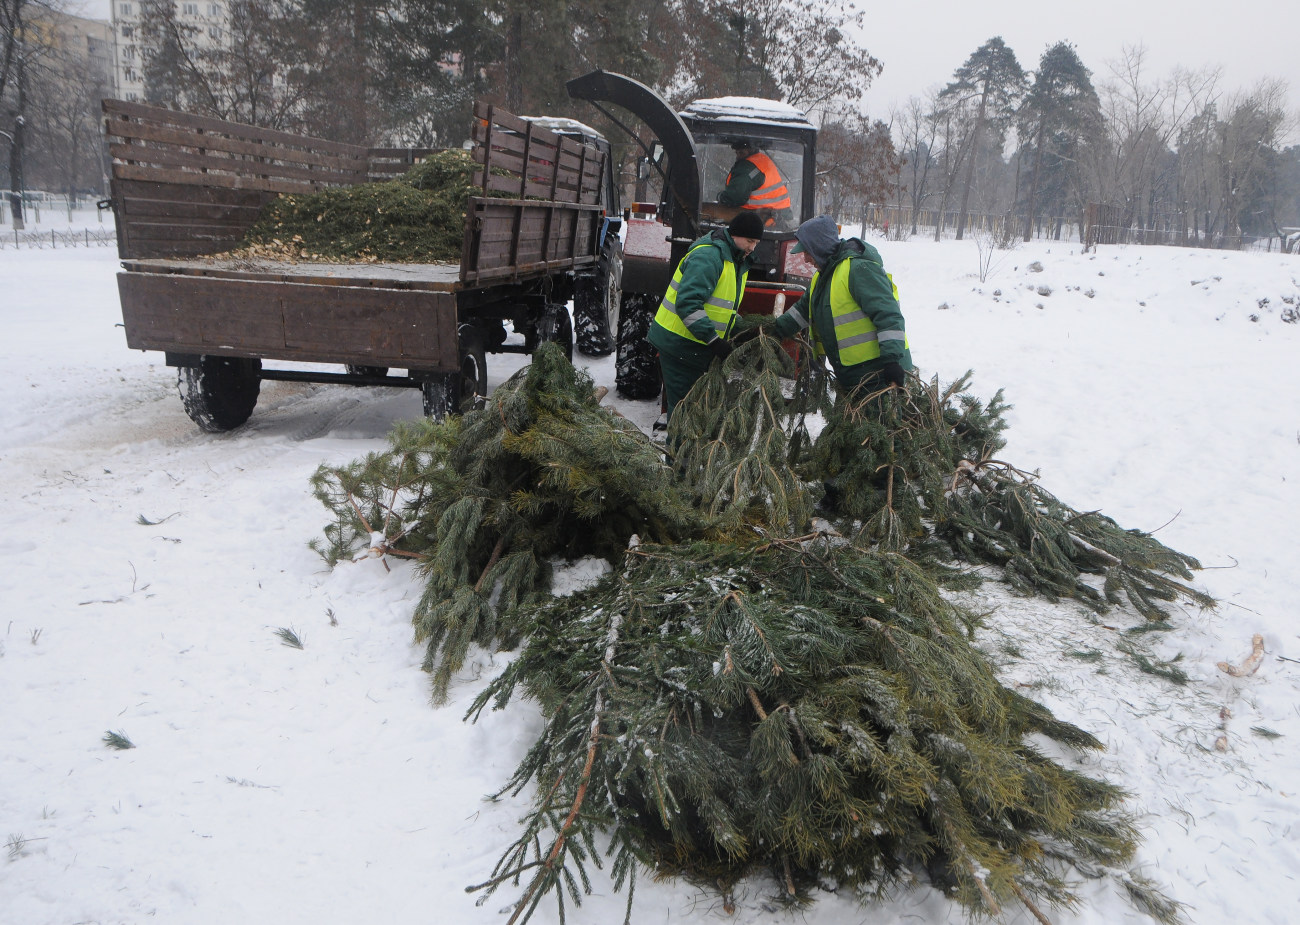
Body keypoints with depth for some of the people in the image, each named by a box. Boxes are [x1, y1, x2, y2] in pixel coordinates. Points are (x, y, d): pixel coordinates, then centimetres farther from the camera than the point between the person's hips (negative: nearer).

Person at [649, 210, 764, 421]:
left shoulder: (738, 261, 14)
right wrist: (715, 341, -30)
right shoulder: (708, 256, -19)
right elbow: (687, 303, -28)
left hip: (699, 346, 9)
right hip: (679, 344, -9)